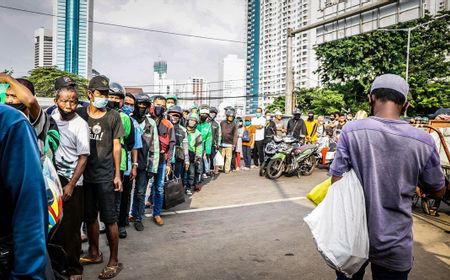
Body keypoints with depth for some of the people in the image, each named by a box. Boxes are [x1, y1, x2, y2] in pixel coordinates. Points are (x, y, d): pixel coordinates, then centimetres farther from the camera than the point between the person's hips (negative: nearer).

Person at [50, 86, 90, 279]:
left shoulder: (80, 124, -13)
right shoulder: (53, 115, 3)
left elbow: (83, 158, -12)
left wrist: (71, 185, -16)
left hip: (71, 182, -5)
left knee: (70, 227, 1)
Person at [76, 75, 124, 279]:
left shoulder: (113, 116, -1)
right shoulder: (79, 114, 4)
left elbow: (116, 146, 2)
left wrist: (117, 174, -2)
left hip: (105, 176, -3)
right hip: (84, 174, 3)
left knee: (109, 219, 1)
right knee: (90, 217, 15)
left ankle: (114, 261, 14)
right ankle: (94, 253, 34)